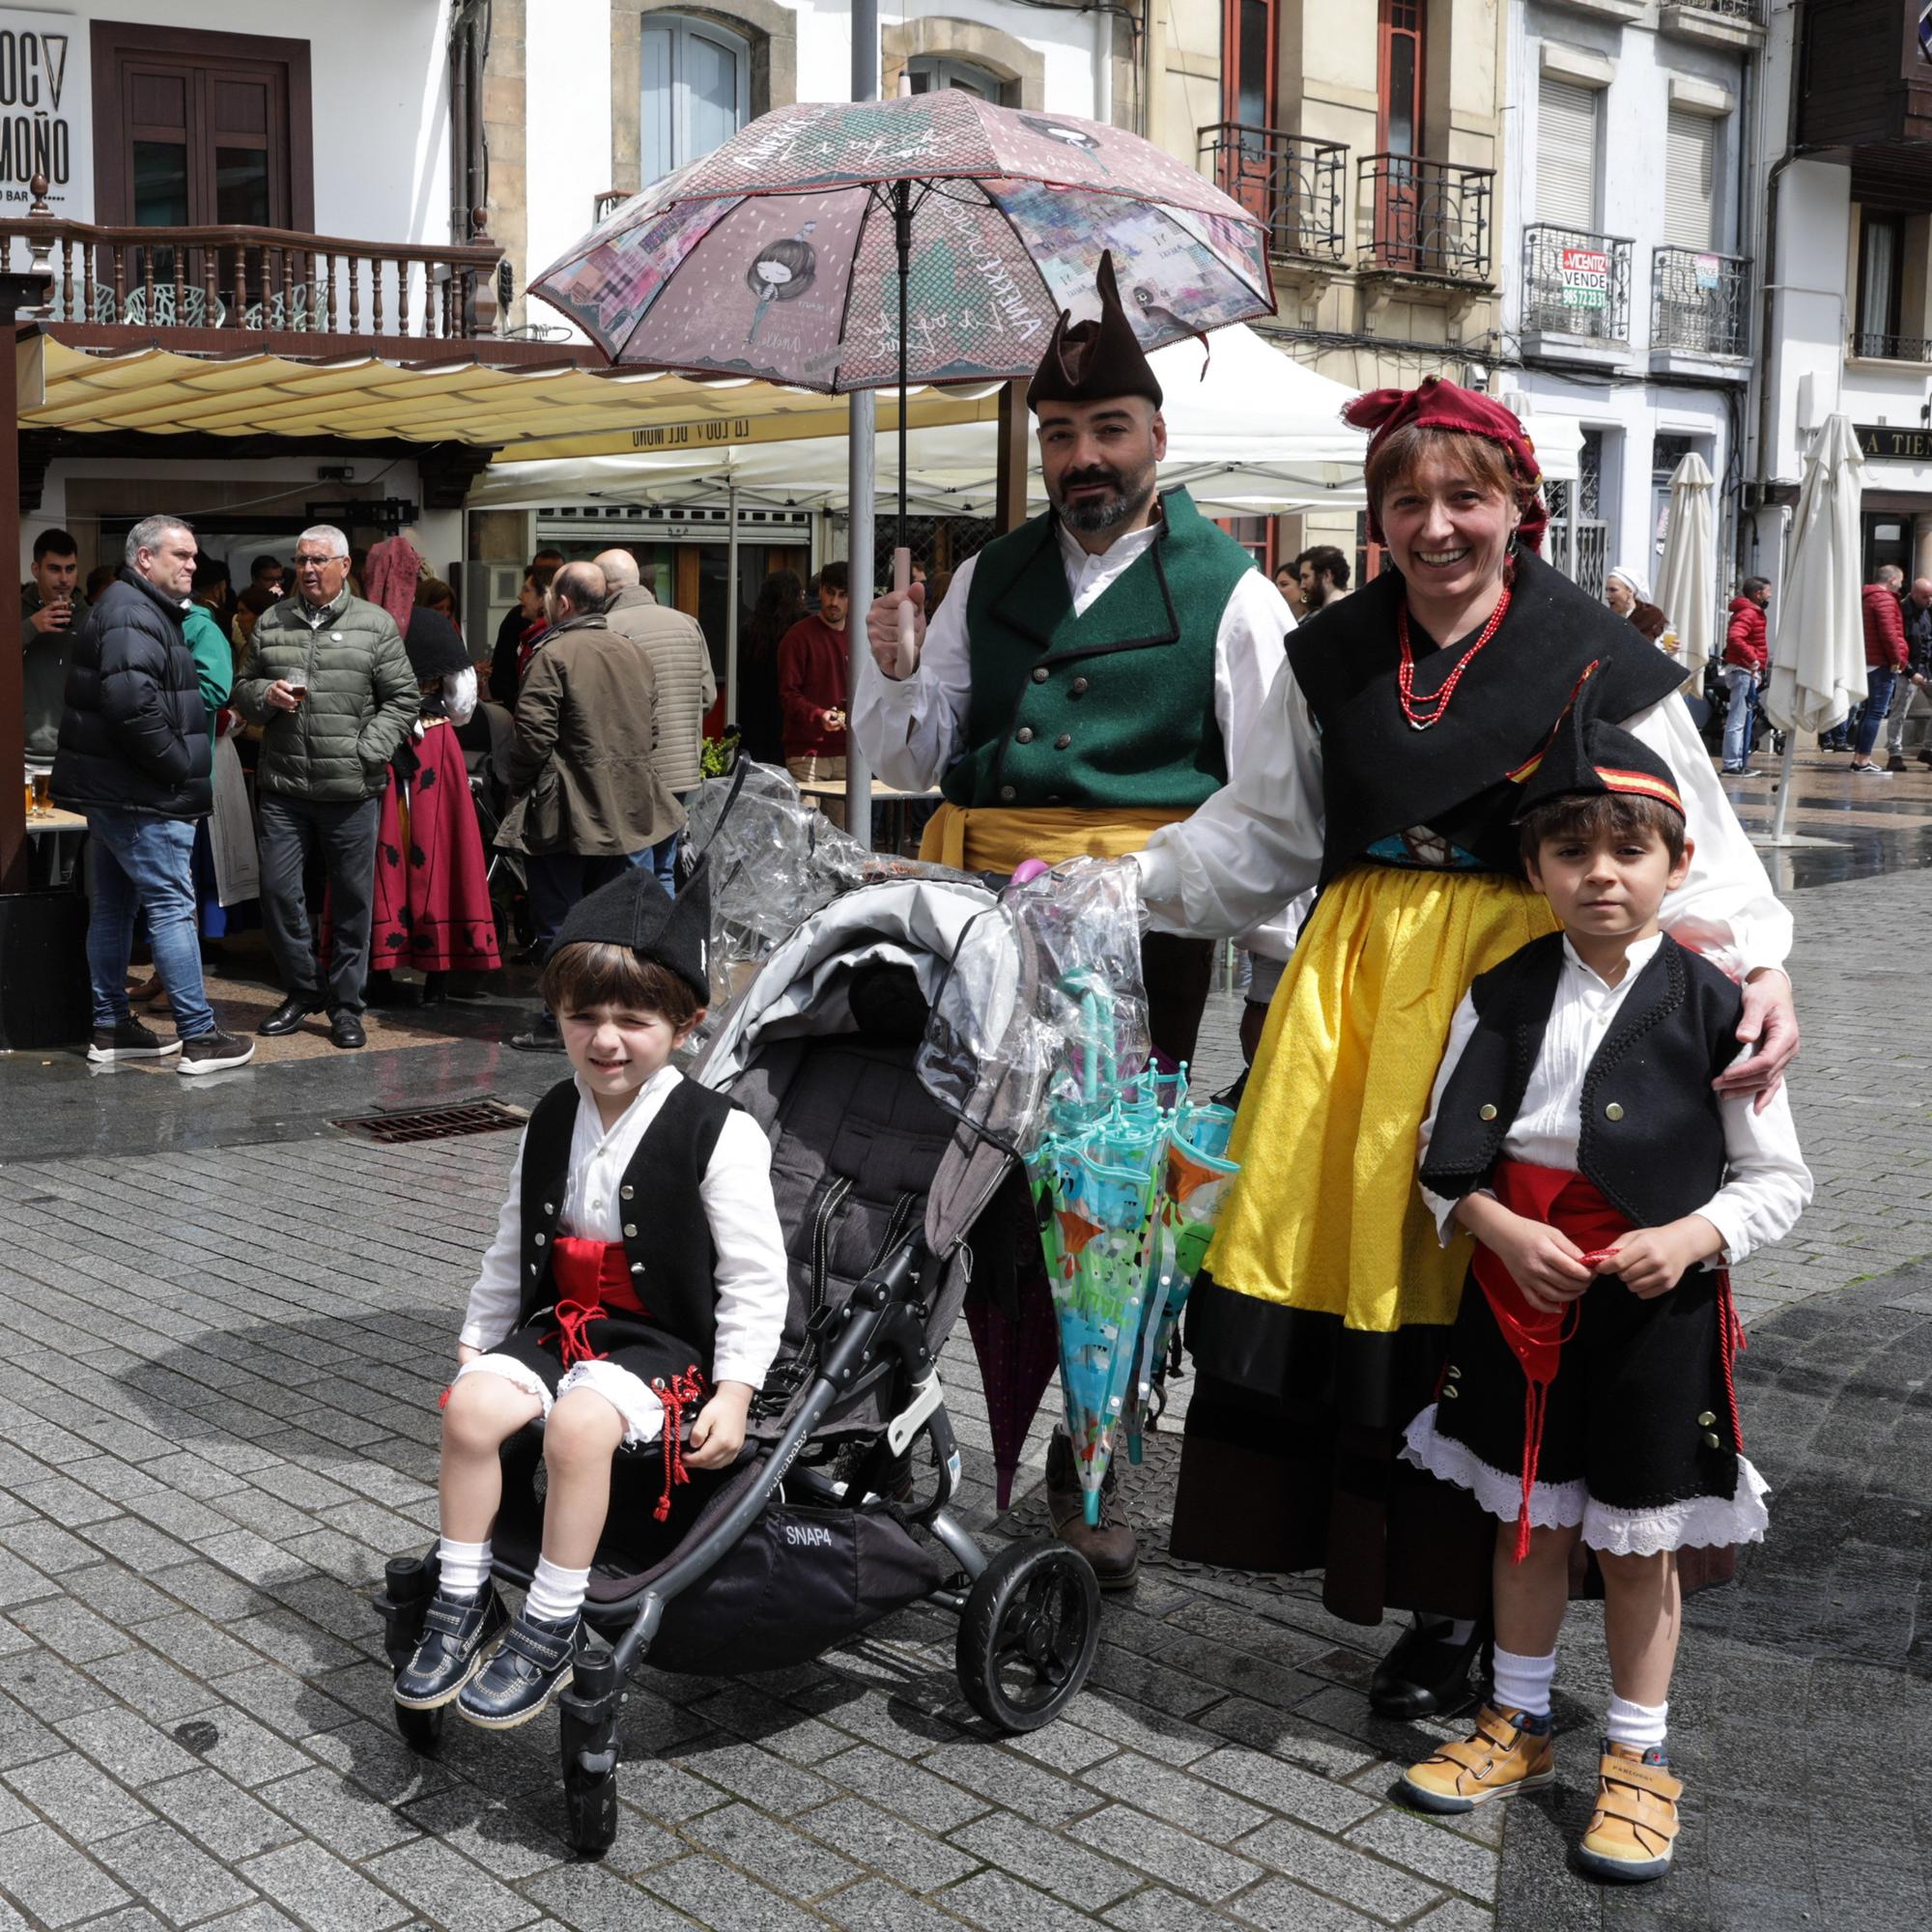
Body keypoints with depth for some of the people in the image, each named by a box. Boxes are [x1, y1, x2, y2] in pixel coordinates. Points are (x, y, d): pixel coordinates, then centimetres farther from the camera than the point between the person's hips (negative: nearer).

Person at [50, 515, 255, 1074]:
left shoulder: (136, 609, 18)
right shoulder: (133, 615, -16)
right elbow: (133, 702, -28)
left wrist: (182, 763, 11)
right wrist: (179, 766, -18)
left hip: (112, 790, 11)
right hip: (140, 796, -11)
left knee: (115, 906, 14)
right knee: (172, 907, -8)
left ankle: (111, 1027, 21)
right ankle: (199, 1037, -6)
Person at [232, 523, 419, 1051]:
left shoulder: (376, 625, 2)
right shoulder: (270, 623, 10)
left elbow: (401, 698, 1)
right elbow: (242, 689, 17)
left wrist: (367, 752, -10)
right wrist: (265, 694, -6)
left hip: (351, 790, -2)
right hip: (283, 788, 2)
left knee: (352, 899, 4)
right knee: (278, 890, 1)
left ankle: (345, 1005, 16)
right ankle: (302, 991, 20)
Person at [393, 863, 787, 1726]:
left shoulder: (717, 1133, -11)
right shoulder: (553, 1120, 8)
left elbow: (755, 1278, -10)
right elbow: (513, 1245, 19)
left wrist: (733, 1390, -15)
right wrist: (478, 1336, 19)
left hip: (664, 1339, -6)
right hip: (560, 1322, 6)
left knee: (577, 1424, -32)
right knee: (471, 1404, -20)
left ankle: (549, 1635, -17)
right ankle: (462, 1605, -5)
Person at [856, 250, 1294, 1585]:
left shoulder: (1229, 595, 2)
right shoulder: (988, 583, 14)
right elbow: (912, 763, 17)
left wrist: (1278, 978, -3)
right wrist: (895, 675, -4)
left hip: (1144, 925, -3)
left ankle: (1085, 1478, 16)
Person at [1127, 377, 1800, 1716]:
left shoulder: (1595, 660, -1)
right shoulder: (1332, 657, 11)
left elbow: (1692, 842, -1)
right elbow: (1261, 833, 17)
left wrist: (1759, 965, -16)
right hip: (1358, 979, 4)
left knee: (1465, 1288, -3)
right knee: (1318, 1255, 0)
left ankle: (1456, 1604, 14)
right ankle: (1358, 1548, 18)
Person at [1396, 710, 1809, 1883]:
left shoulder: (1710, 1010, -8)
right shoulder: (1500, 999, -2)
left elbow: (1779, 1179, -3)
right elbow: (1448, 1157, 2)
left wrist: (1693, 1236, -19)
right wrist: (1504, 1231, -15)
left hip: (1656, 1311, -2)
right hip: (1519, 1297, 3)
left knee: (1639, 1543, 10)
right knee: (1528, 1521, 17)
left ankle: (1640, 1759, 29)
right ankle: (1520, 1728, 37)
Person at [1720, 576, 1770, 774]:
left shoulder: (1752, 612, 19)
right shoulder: (1748, 613, -14)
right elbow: (1734, 638, -30)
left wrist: (1758, 668, 16)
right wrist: (1753, 659, -28)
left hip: (1747, 671, 11)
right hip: (1744, 671, -11)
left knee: (1745, 718, 14)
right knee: (1738, 719, -10)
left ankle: (1740, 762, 19)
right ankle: (1732, 764, -10)